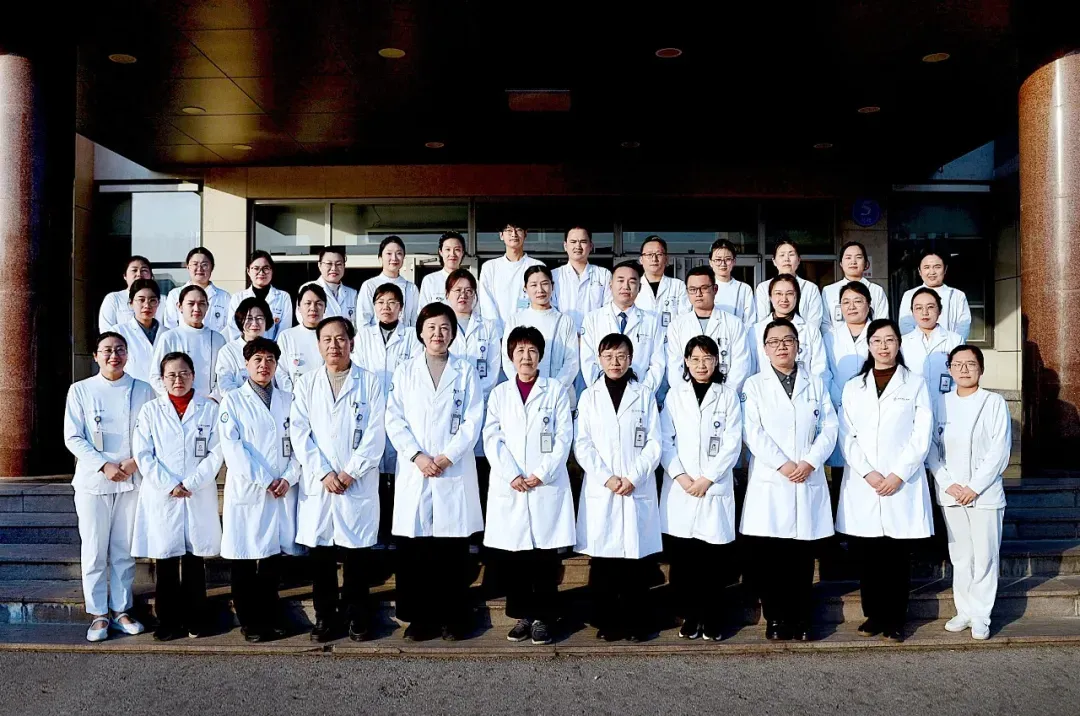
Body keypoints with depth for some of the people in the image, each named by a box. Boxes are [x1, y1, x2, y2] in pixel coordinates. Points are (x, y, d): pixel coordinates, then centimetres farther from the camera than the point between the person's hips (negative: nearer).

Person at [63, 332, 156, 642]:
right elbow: (73, 437, -1)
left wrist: (135, 461, -12)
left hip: (132, 480, 1)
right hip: (93, 482, -1)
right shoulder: (80, 390, 2)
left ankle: (121, 610, 19)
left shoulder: (143, 390, 5)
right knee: (94, 551, 2)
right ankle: (98, 614, 13)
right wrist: (104, 466, -12)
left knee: (124, 550, 7)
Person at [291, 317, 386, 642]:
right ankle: (324, 616, 18)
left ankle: (357, 616, 15)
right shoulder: (306, 383, 10)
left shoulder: (370, 382, 5)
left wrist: (351, 472, -10)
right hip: (317, 483, 2)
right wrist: (323, 473, -9)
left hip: (359, 484, -1)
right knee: (320, 551, 5)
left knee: (357, 551, 2)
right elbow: (300, 432, 2)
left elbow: (376, 433, -2)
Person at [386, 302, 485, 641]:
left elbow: (473, 420, 1)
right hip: (414, 472, 1)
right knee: (413, 549, 1)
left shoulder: (465, 371, 8)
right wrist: (417, 456, -10)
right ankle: (419, 617, 12)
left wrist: (447, 456, -10)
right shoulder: (405, 371, 11)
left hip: (454, 472, -1)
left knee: (453, 549, 1)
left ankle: (453, 617, 11)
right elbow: (394, 419, 3)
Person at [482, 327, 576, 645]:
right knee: (510, 557, 3)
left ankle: (543, 617, 10)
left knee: (545, 556, -1)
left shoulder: (556, 391, 9)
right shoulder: (499, 393, 13)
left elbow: (564, 437, 1)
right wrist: (511, 475, -10)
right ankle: (522, 615, 16)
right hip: (508, 487, 2)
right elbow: (492, 438, 3)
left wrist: (542, 474, -10)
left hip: (547, 486, -2)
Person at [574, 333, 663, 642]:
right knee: (602, 557, 1)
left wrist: (633, 477, -9)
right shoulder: (589, 396, 10)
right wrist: (606, 477, -9)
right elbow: (582, 444, 2)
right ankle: (606, 621, 12)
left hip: (638, 489, 0)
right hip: (600, 490, 1)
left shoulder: (644, 396, 9)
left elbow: (654, 443, 2)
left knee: (636, 557, 1)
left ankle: (636, 622, 11)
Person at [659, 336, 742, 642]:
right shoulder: (675, 394, 9)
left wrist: (707, 479, -9)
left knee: (714, 559, -1)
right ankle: (689, 615, 15)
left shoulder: (728, 396, 6)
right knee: (681, 557, 2)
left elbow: (732, 443, -1)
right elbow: (664, 440, 3)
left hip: (715, 488, -1)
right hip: (679, 488, 1)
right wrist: (680, 475, -9)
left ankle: (712, 617, 12)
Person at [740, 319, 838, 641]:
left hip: (809, 482, 2)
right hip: (769, 482, -2)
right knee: (769, 556, -1)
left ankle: (801, 619, 14)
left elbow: (829, 428, 6)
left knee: (803, 556, 3)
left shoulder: (816, 384, 15)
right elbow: (753, 432, -4)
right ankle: (775, 618, 11)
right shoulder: (754, 385, 7)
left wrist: (810, 462, -9)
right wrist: (782, 464, -13)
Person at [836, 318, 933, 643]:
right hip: (862, 485, 2)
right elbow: (847, 437, 4)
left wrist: (898, 475, -10)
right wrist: (867, 473, -9)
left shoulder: (914, 384, 7)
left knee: (898, 556, 1)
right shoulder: (853, 387, 12)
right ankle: (873, 615, 15)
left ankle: (895, 620, 10)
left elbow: (921, 437, 0)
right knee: (866, 555, 3)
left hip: (902, 485, -2)